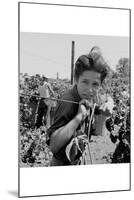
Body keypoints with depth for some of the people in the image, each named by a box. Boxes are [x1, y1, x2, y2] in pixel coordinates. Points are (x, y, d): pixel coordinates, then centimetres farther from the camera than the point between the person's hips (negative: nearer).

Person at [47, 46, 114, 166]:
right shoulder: (69, 102, -29)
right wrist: (79, 117, -40)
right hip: (64, 165, -7)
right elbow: (53, 146, -38)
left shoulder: (92, 98, -8)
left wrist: (107, 107, -9)